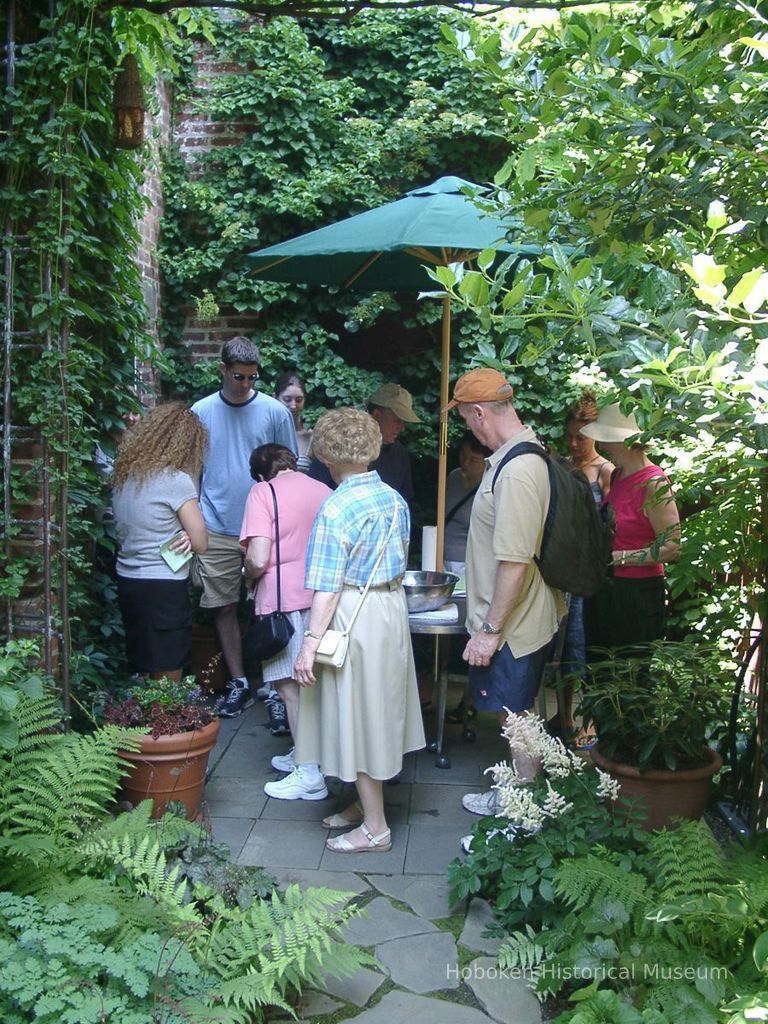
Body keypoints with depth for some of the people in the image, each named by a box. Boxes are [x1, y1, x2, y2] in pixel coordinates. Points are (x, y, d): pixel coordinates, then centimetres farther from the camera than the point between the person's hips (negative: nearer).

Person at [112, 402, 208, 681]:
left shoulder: (124, 473, 7)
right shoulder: (176, 480, -15)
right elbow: (201, 543, -11)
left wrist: (181, 534, 3)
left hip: (127, 582, 7)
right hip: (163, 588, -7)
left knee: (144, 674, 17)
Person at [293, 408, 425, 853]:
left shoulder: (337, 508, -18)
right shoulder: (395, 498, 4)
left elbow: (328, 587, -20)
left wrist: (311, 644, -16)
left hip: (354, 616, -8)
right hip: (393, 606, 8)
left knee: (359, 716, 3)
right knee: (377, 709, 18)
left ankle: (375, 828, 14)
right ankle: (366, 804, 34)